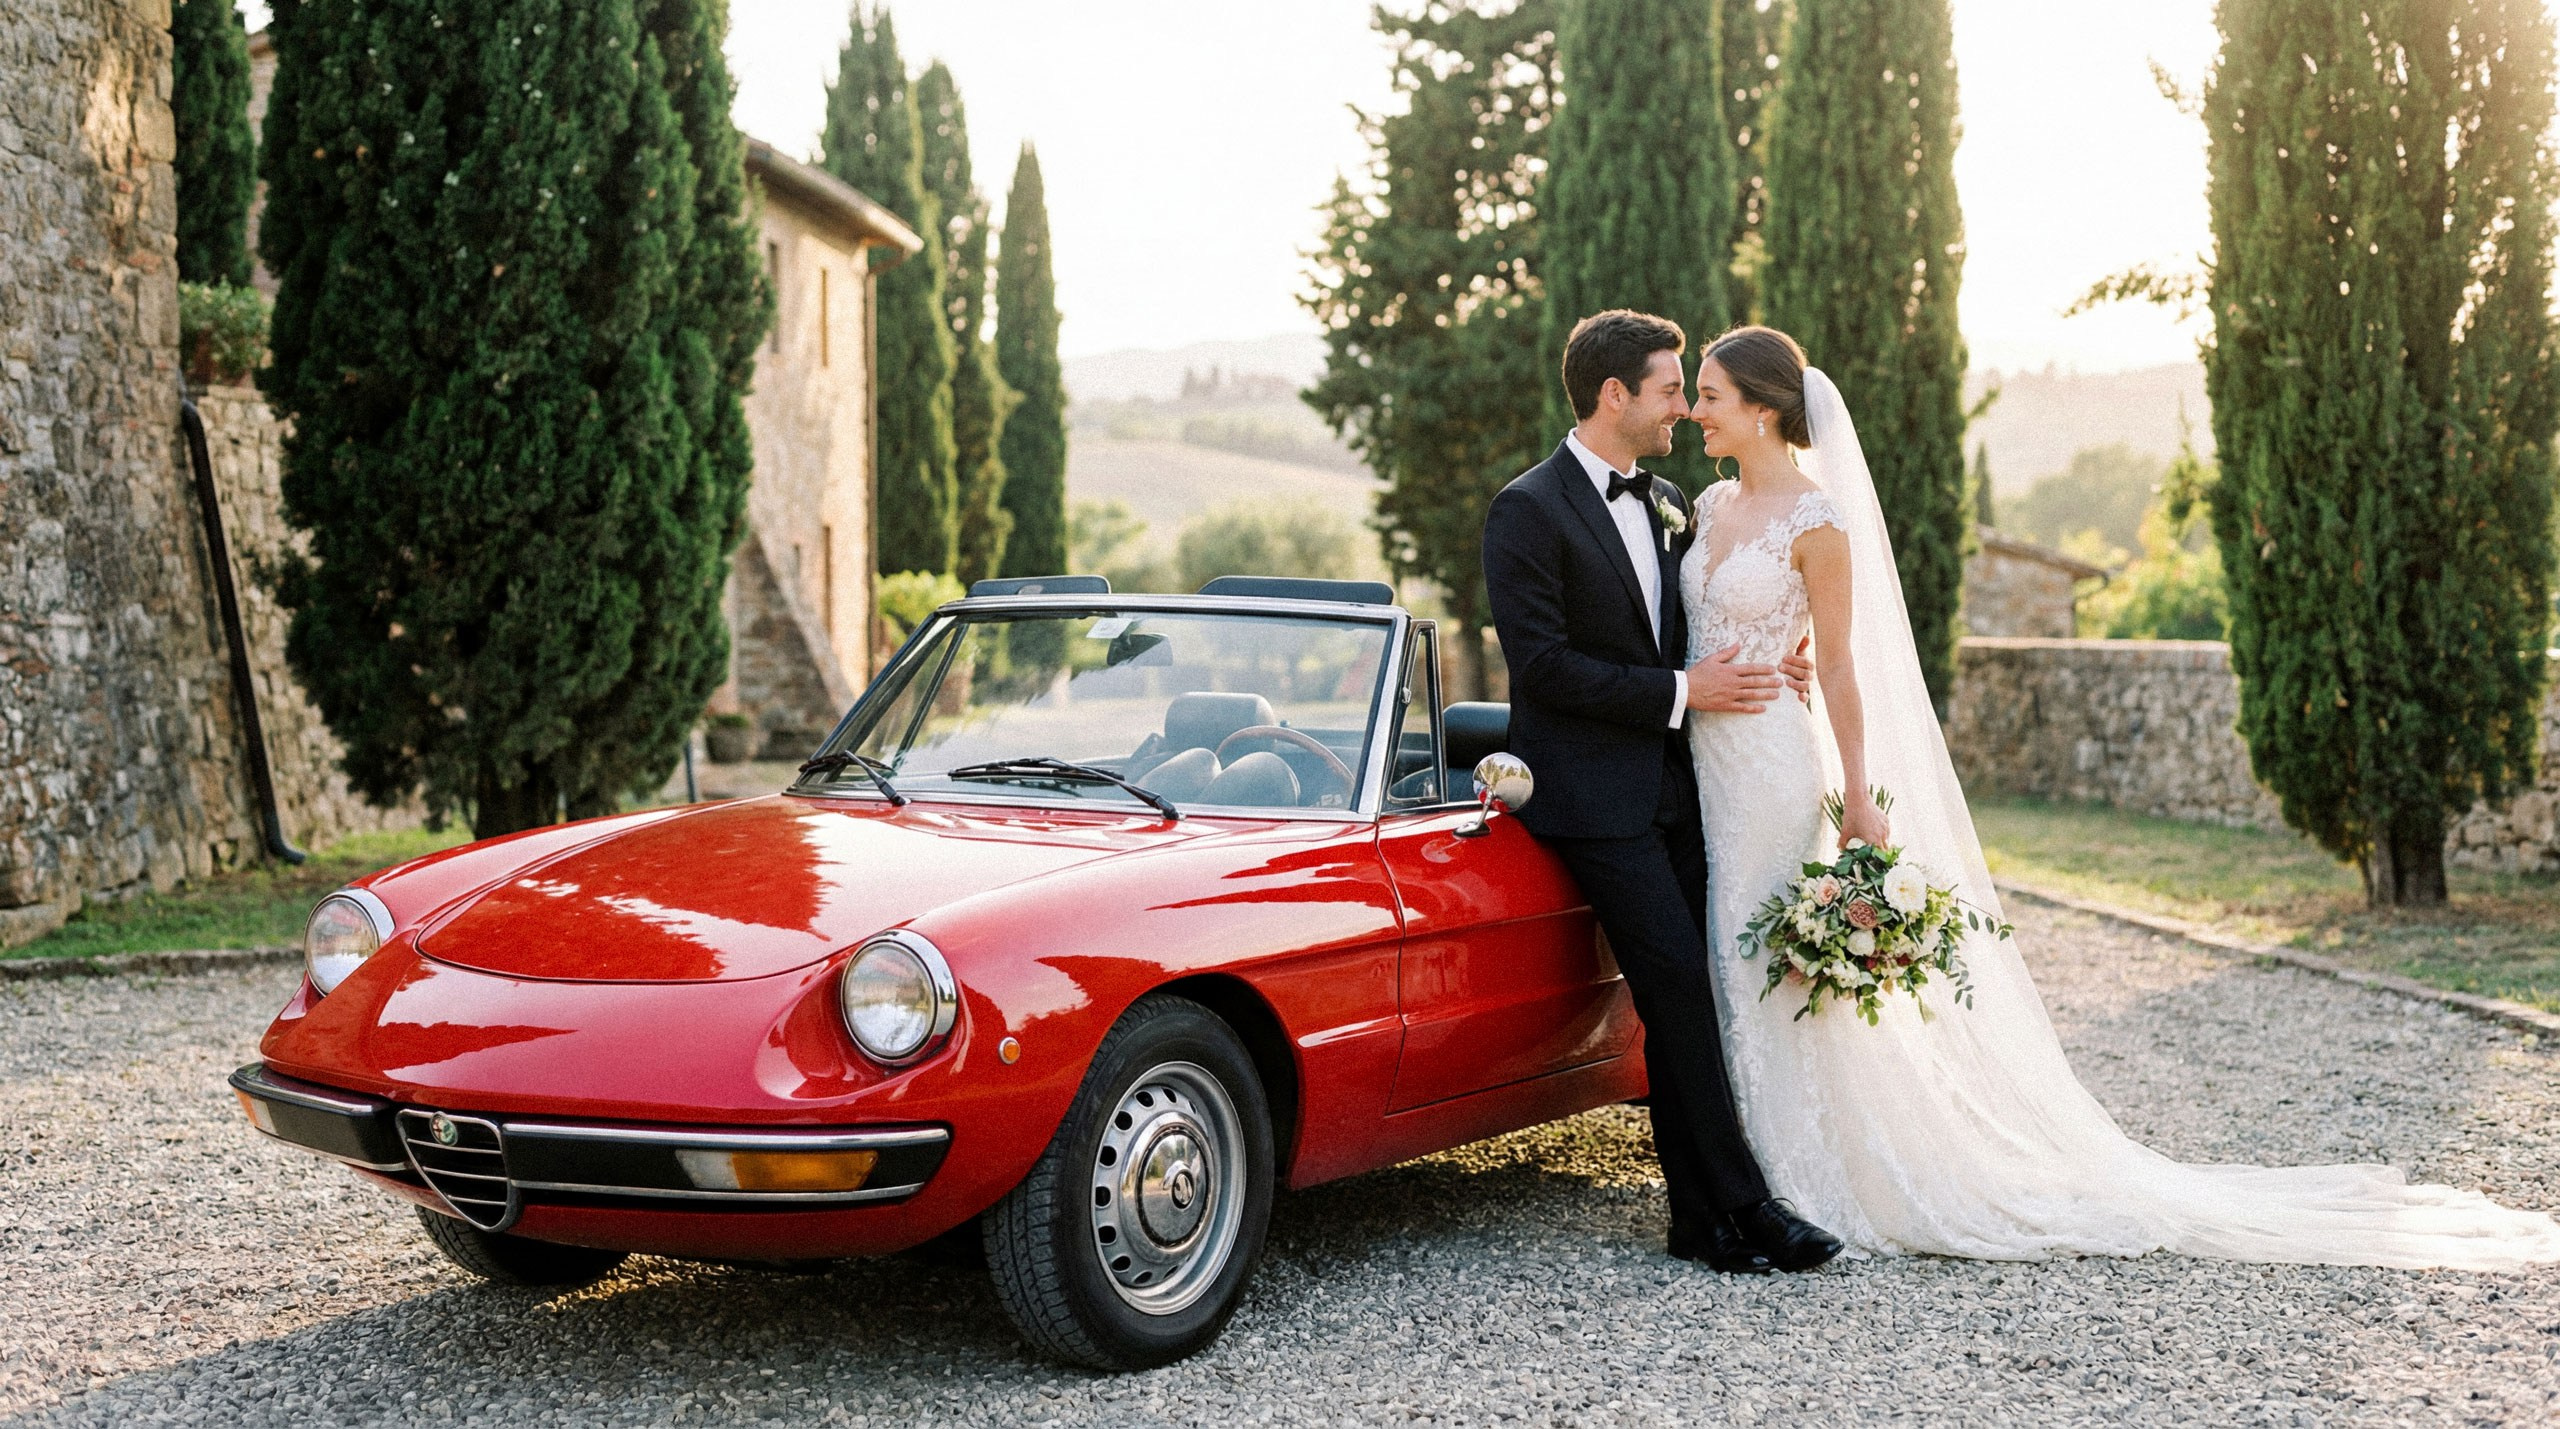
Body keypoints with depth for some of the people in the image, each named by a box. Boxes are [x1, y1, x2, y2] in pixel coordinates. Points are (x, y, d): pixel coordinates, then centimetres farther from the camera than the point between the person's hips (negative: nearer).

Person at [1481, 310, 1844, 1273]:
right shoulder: (1528, 510, -9)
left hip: (1673, 788, 7)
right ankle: (1742, 1204, -8)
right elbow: (1541, 662, -17)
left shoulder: (1665, 502, 15)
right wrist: (1681, 692, -16)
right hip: (1594, 795, -7)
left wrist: (1757, 667, 3)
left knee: (1683, 1002, 5)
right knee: (1677, 989, -13)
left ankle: (1701, 1220, 9)